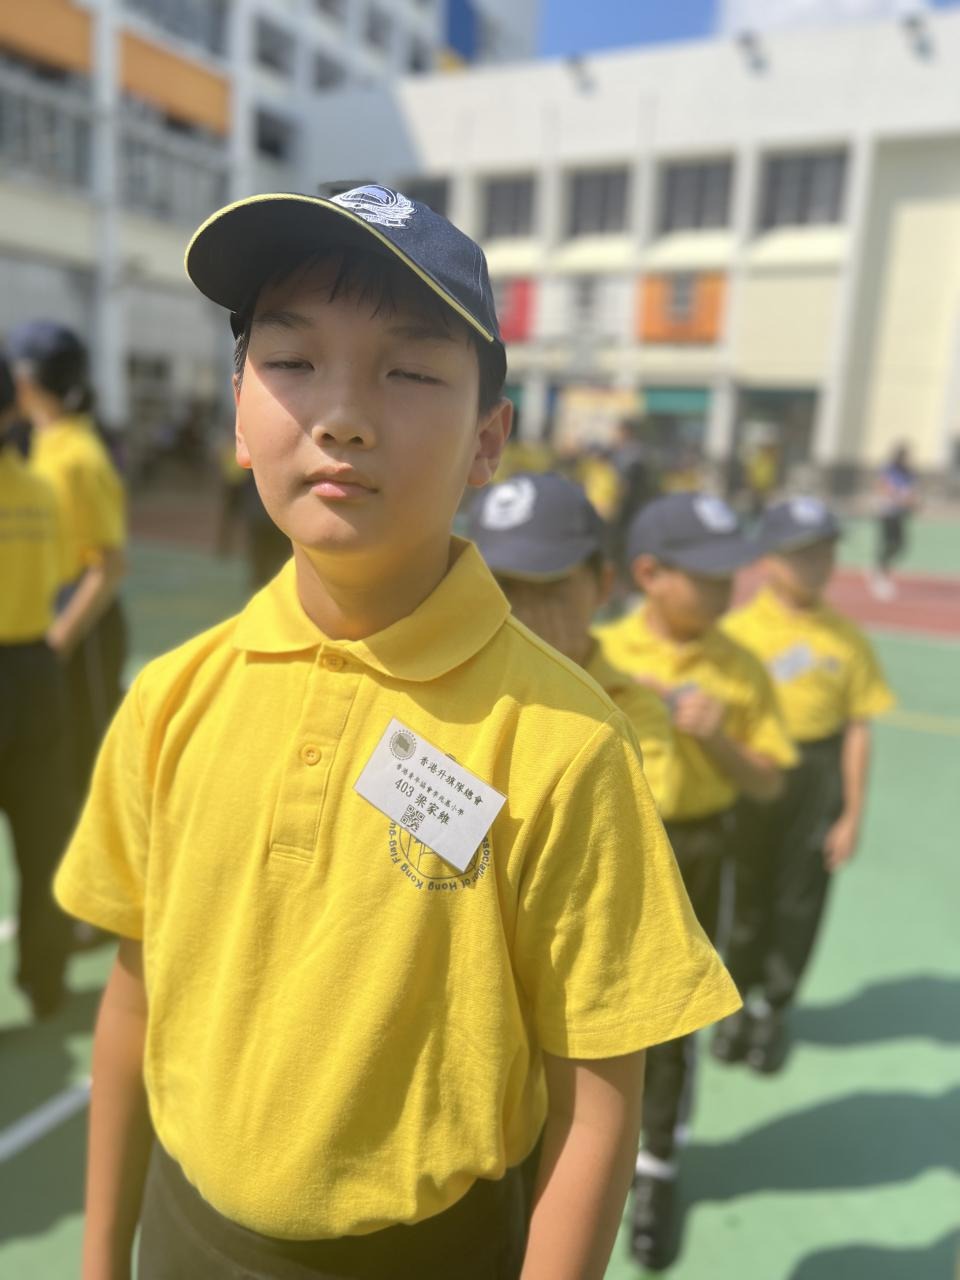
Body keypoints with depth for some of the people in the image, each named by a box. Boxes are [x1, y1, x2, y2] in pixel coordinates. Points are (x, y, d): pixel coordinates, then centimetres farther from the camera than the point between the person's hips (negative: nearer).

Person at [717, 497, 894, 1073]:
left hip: (818, 773, 1)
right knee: (747, 891, 12)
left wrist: (853, 814, 1)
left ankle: (774, 1010, 35)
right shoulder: (738, 629, -6)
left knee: (800, 897, 12)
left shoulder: (846, 637, -2)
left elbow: (858, 729, 1)